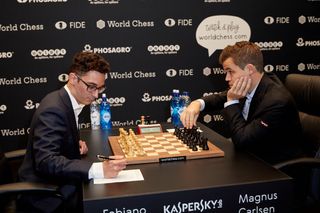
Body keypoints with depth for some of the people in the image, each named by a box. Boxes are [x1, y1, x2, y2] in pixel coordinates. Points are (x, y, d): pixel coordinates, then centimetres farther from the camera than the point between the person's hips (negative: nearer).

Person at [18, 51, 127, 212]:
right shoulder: (53, 109, -24)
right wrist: (98, 169, -41)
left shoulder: (66, 101, 4)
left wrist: (76, 144, -2)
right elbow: (46, 161, -33)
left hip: (57, 182, 9)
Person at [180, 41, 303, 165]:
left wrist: (232, 101, -20)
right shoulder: (248, 88, -6)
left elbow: (241, 140, -26)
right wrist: (198, 104, -8)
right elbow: (220, 98, 12)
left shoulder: (277, 101, -28)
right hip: (251, 155, 7)